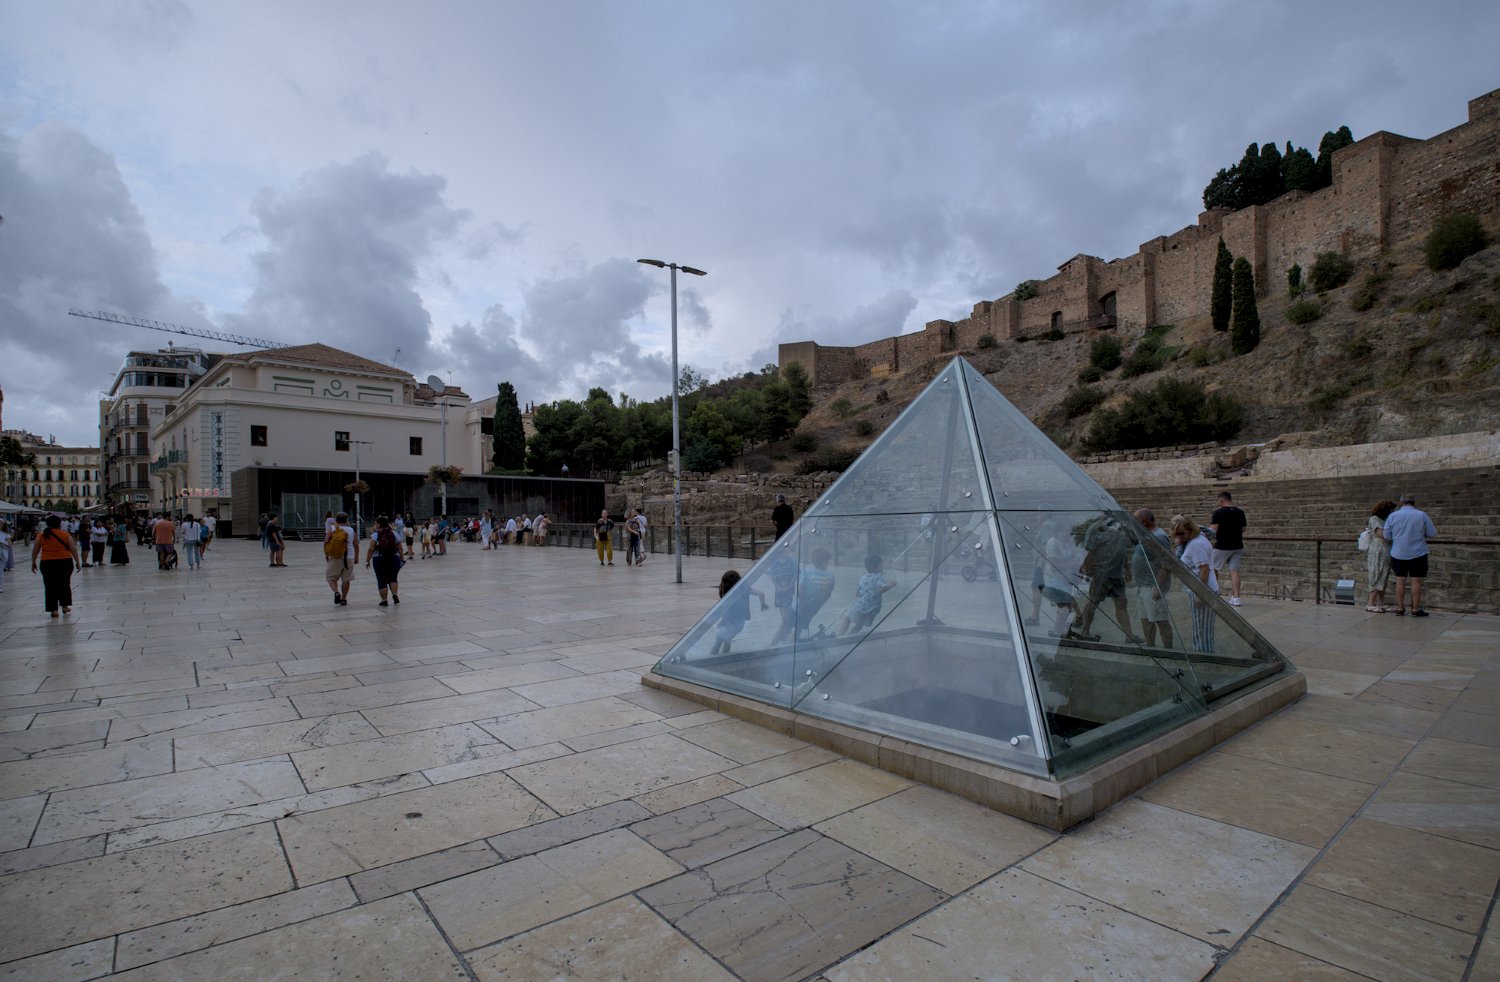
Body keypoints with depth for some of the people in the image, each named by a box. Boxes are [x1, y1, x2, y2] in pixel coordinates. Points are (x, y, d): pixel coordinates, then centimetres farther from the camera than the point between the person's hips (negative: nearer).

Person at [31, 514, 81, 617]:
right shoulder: (65, 535, -3)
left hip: (47, 563, 1)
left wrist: (33, 563, 19)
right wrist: (78, 562, 4)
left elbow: (35, 551, 8)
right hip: (65, 562, -1)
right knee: (65, 584, 15)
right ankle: (65, 605, 16)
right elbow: (74, 549, -3)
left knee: (50, 586, 6)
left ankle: (53, 609, 4)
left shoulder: (41, 536, 3)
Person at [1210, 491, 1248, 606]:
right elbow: (1243, 529, 14)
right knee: (1234, 570, 4)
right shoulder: (1240, 512, 5)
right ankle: (1235, 598, 0)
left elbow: (1213, 530, -16)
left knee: (1213, 569, 11)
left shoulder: (1218, 512, -12)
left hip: (1222, 546, -5)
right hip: (1237, 546, 5)